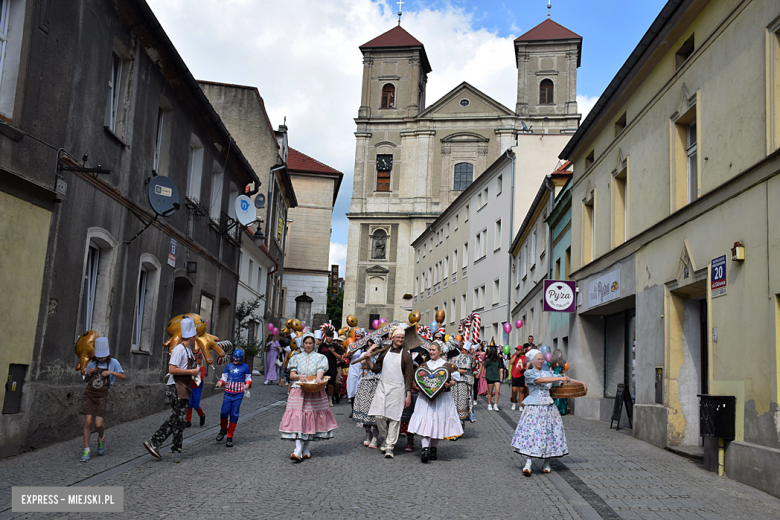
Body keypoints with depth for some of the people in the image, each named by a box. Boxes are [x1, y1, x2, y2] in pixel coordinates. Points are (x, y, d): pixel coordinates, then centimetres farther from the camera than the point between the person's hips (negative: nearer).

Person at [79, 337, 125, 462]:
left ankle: (101, 438, 25)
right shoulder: (92, 363, 7)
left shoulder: (113, 362, 2)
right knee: (88, 422, -9)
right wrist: (87, 373, -5)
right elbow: (86, 380, 17)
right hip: (89, 394, 2)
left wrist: (110, 372, -14)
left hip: (101, 396, -1)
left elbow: (123, 377, -1)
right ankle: (86, 451, -1)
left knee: (98, 424, -11)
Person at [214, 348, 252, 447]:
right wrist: (220, 382, -6)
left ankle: (229, 438, 7)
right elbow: (224, 378, 15)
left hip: (238, 394, -1)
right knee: (224, 412, -10)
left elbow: (248, 378, 15)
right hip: (228, 393, 1)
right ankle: (223, 430, 22)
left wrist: (247, 384, -6)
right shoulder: (228, 367, 13)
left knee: (234, 415, -4)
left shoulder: (245, 367, 9)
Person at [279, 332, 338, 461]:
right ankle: (298, 449, -17)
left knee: (311, 418, 0)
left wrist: (318, 378, -31)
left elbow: (321, 371, -8)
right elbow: (291, 375, 4)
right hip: (298, 391, 0)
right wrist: (299, 376, -18)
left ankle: (305, 448, 13)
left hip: (315, 392, 0)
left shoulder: (320, 357, 10)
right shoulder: (297, 358, 12)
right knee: (297, 417, -12)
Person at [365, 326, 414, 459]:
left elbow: (409, 376, -1)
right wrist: (368, 358, -3)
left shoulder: (406, 355, 1)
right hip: (383, 387, 3)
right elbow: (376, 369, 12)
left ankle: (389, 446, 6)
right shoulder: (385, 352, 9)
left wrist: (408, 395, -5)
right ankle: (386, 437, 25)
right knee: (379, 415, -2)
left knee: (394, 418, -1)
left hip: (397, 389, -3)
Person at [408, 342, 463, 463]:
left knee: (438, 421, 4)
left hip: (442, 397, -1)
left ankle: (433, 448, 19)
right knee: (425, 421, -12)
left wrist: (449, 384, -15)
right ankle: (425, 449, -18)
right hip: (425, 397, 1)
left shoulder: (447, 365, 2)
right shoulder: (424, 365, 12)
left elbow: (455, 379, 4)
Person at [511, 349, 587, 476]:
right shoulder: (529, 373, -1)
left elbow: (566, 379, 21)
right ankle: (528, 463, -10)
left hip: (548, 408, 5)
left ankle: (547, 464, 13)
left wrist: (581, 383, 16)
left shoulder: (548, 373, 16)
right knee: (531, 433, -11)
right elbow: (540, 380, -17)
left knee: (549, 433, 3)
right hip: (534, 408, -5)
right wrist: (560, 378, -19)